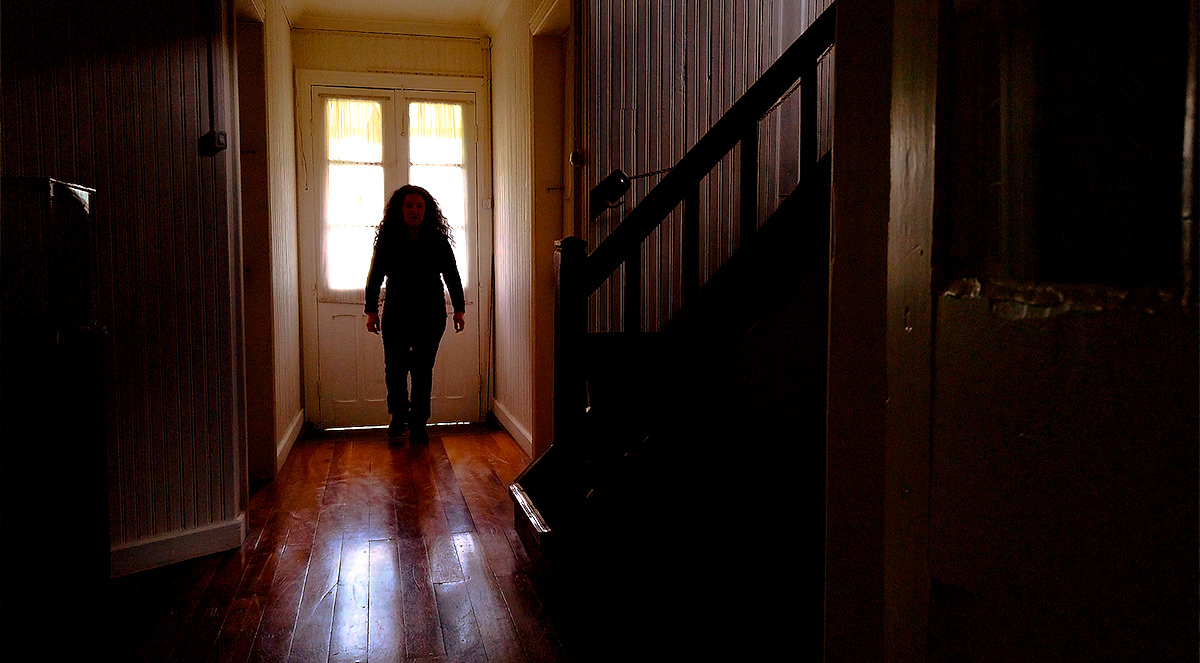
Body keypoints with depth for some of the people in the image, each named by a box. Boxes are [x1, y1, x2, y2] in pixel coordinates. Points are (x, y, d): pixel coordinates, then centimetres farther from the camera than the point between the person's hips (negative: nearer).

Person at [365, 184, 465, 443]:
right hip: (396, 315, 1)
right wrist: (372, 311, 4)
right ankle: (399, 414, 25)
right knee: (394, 368, -1)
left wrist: (459, 310, 3)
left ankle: (419, 424, 16)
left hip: (430, 316, 0)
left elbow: (452, 277, 6)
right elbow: (375, 277, 7)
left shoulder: (437, 240, -1)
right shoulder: (387, 239, 0)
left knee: (423, 369, 2)